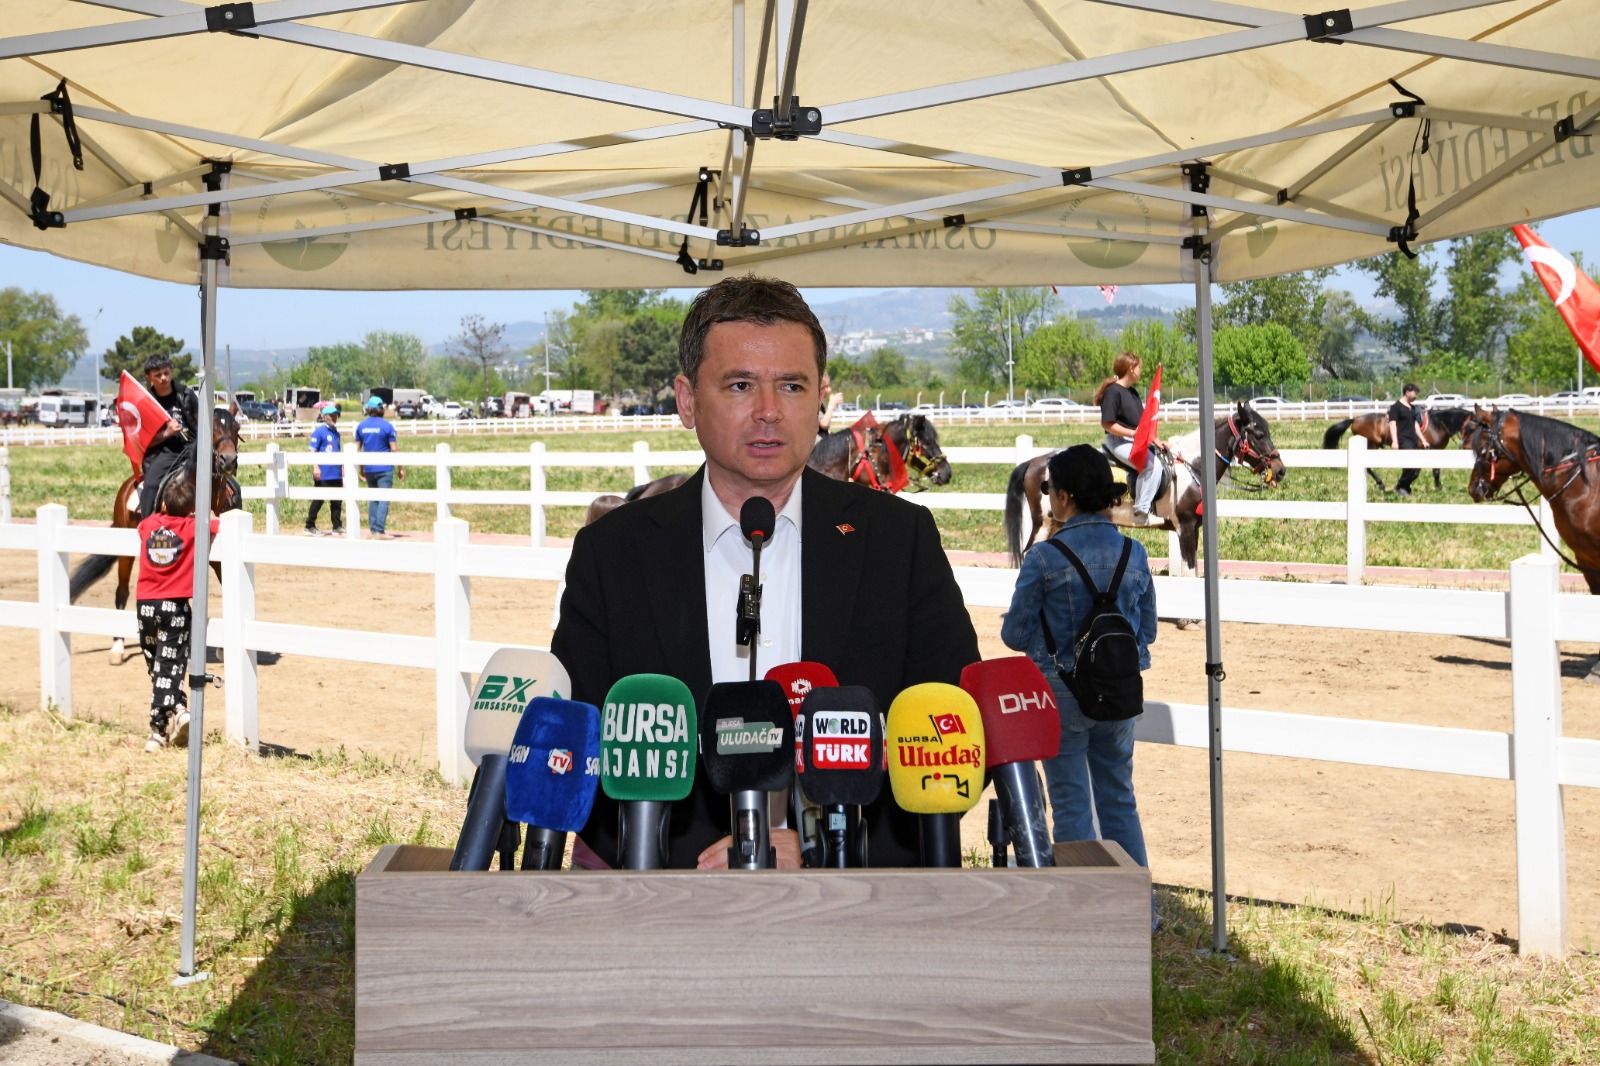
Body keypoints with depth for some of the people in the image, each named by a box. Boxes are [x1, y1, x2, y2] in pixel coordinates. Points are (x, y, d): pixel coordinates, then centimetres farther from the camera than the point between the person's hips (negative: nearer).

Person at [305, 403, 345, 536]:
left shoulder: (336, 432, 15)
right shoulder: (319, 431, -7)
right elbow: (313, 450, -11)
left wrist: (342, 469, 21)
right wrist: (316, 467, -19)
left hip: (336, 473, 7)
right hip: (323, 474, -7)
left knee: (337, 500, 9)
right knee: (318, 500, -2)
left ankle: (338, 526, 17)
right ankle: (310, 526, 5)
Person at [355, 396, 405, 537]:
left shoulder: (361, 426, 4)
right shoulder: (387, 426, -9)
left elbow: (357, 448, 8)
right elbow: (394, 449, -9)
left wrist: (361, 469, 17)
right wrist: (400, 468, -1)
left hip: (369, 468, 5)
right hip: (385, 469, -5)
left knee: (372, 498, 15)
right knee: (384, 499, -3)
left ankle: (373, 528, 15)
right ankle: (379, 529, -9)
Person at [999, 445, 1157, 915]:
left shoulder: (1045, 558, -15)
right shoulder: (1134, 554, -1)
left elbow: (1015, 633, -8)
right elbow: (1148, 630, 7)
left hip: (1063, 693, -4)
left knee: (1072, 804, 7)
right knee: (1119, 797, 18)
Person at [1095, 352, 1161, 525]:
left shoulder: (1132, 392, 18)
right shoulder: (1113, 391, -11)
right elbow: (1107, 424, -16)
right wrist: (1133, 433, -21)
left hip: (1137, 440, 10)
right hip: (1119, 441, -10)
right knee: (1153, 464, -27)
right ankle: (1141, 511, -23)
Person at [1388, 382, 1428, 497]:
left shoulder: (1412, 408, 20)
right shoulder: (1396, 407, -5)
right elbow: (1393, 424, -12)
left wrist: (1423, 440, 20)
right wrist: (1394, 441, -23)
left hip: (1413, 441, 9)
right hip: (1403, 440, -9)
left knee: (1417, 467, 5)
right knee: (1411, 464, -22)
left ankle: (1404, 487, 17)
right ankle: (1400, 487, -9)